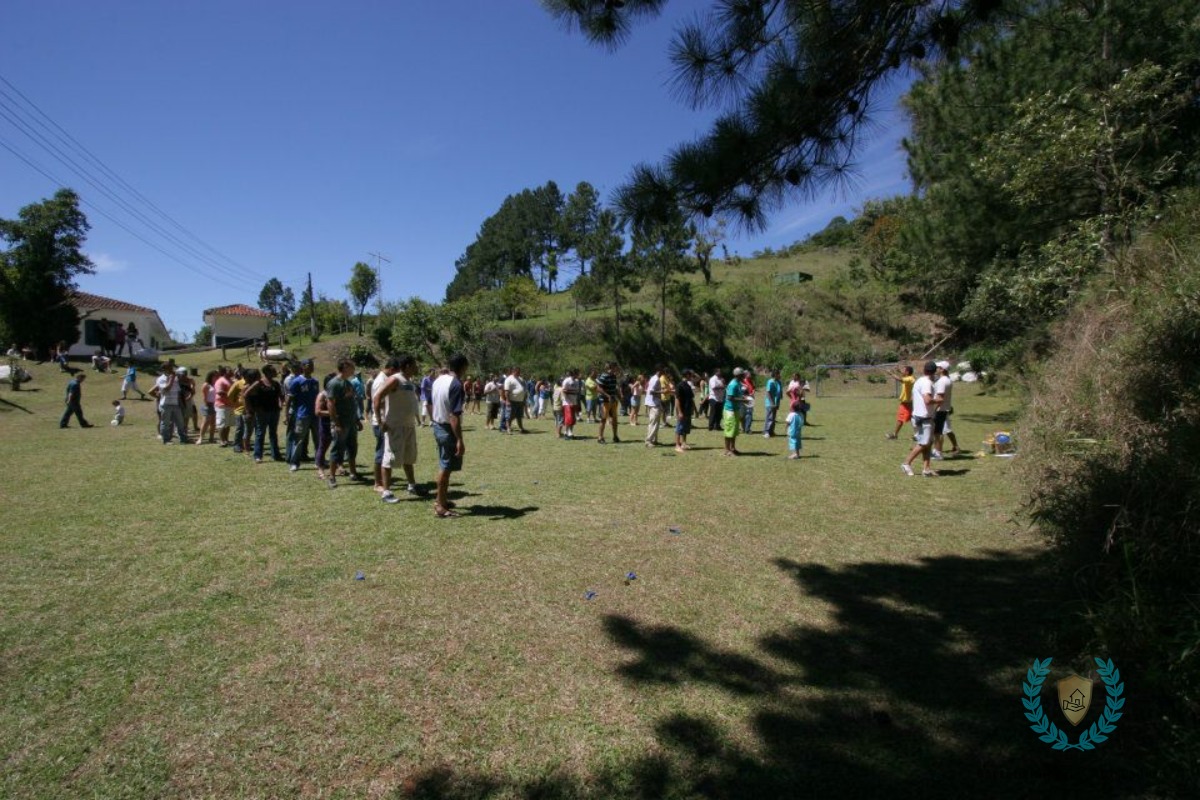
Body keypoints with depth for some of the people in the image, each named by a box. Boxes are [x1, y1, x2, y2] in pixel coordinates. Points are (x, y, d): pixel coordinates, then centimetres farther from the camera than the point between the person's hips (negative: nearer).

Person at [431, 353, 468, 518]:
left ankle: (442, 499, 31)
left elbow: (430, 404, 15)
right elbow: (454, 415, -26)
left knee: (444, 466, 20)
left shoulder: (438, 381, 6)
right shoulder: (456, 385, -21)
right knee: (446, 468, 1)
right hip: (448, 430, -9)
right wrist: (460, 440, -25)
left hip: (438, 427, 9)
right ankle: (440, 506, 8)